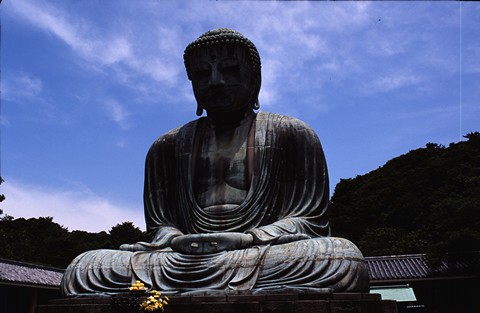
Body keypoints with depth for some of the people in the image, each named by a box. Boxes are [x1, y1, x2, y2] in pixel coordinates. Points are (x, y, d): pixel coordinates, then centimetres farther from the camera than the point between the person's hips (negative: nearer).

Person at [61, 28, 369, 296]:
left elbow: (309, 221, 3)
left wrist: (246, 239, -16)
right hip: (185, 260, 2)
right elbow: (160, 223, 13)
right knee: (83, 269, -20)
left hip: (271, 262, -1)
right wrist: (177, 241, -13)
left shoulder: (292, 134, 11)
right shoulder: (167, 146, 18)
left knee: (346, 258, -34)